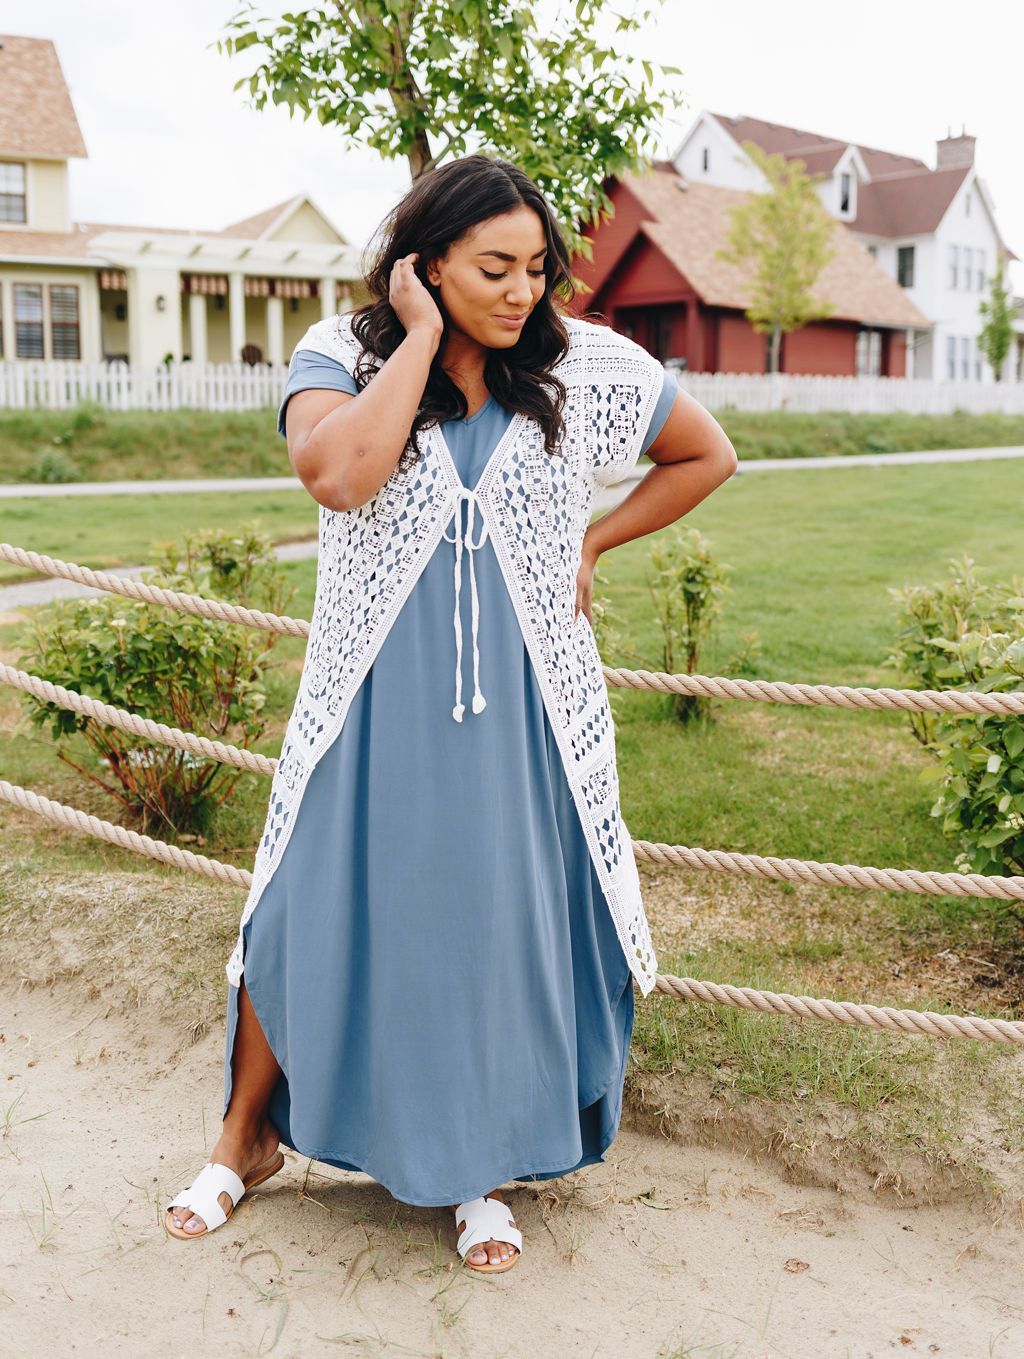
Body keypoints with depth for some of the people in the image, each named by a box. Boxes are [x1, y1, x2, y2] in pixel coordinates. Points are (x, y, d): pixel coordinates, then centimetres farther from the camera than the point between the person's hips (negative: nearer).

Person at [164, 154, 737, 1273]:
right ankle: (249, 1136, 34)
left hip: (514, 692, 1)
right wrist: (422, 337, -19)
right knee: (317, 904, 8)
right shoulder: (342, 354, -5)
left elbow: (707, 455, 12)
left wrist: (589, 543, 5)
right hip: (377, 690, -1)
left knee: (501, 914, 7)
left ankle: (477, 1166, 30)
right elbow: (339, 475, -27)